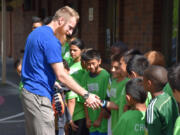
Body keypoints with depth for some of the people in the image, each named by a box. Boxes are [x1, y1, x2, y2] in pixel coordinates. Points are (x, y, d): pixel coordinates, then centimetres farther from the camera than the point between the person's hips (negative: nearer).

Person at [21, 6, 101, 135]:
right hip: (39, 97, -10)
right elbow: (61, 75, -20)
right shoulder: (51, 40, -16)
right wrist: (86, 95, -18)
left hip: (28, 91, 10)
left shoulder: (35, 33, 15)